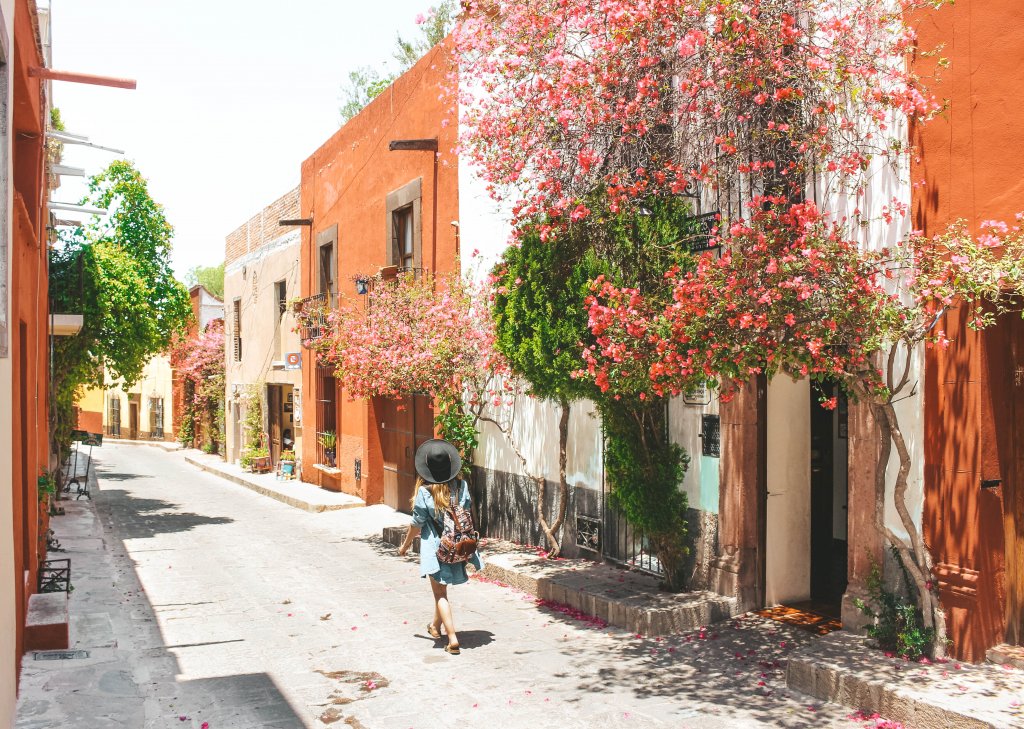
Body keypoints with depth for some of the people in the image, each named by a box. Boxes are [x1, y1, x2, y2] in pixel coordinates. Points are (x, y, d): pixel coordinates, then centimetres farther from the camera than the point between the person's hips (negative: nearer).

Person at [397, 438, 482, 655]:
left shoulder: (424, 492, -16)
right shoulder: (461, 487, -7)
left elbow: (417, 524, -8)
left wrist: (405, 545, 8)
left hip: (435, 547, -4)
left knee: (440, 593, 4)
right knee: (442, 588, 25)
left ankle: (452, 638, -5)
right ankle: (435, 626, 43)